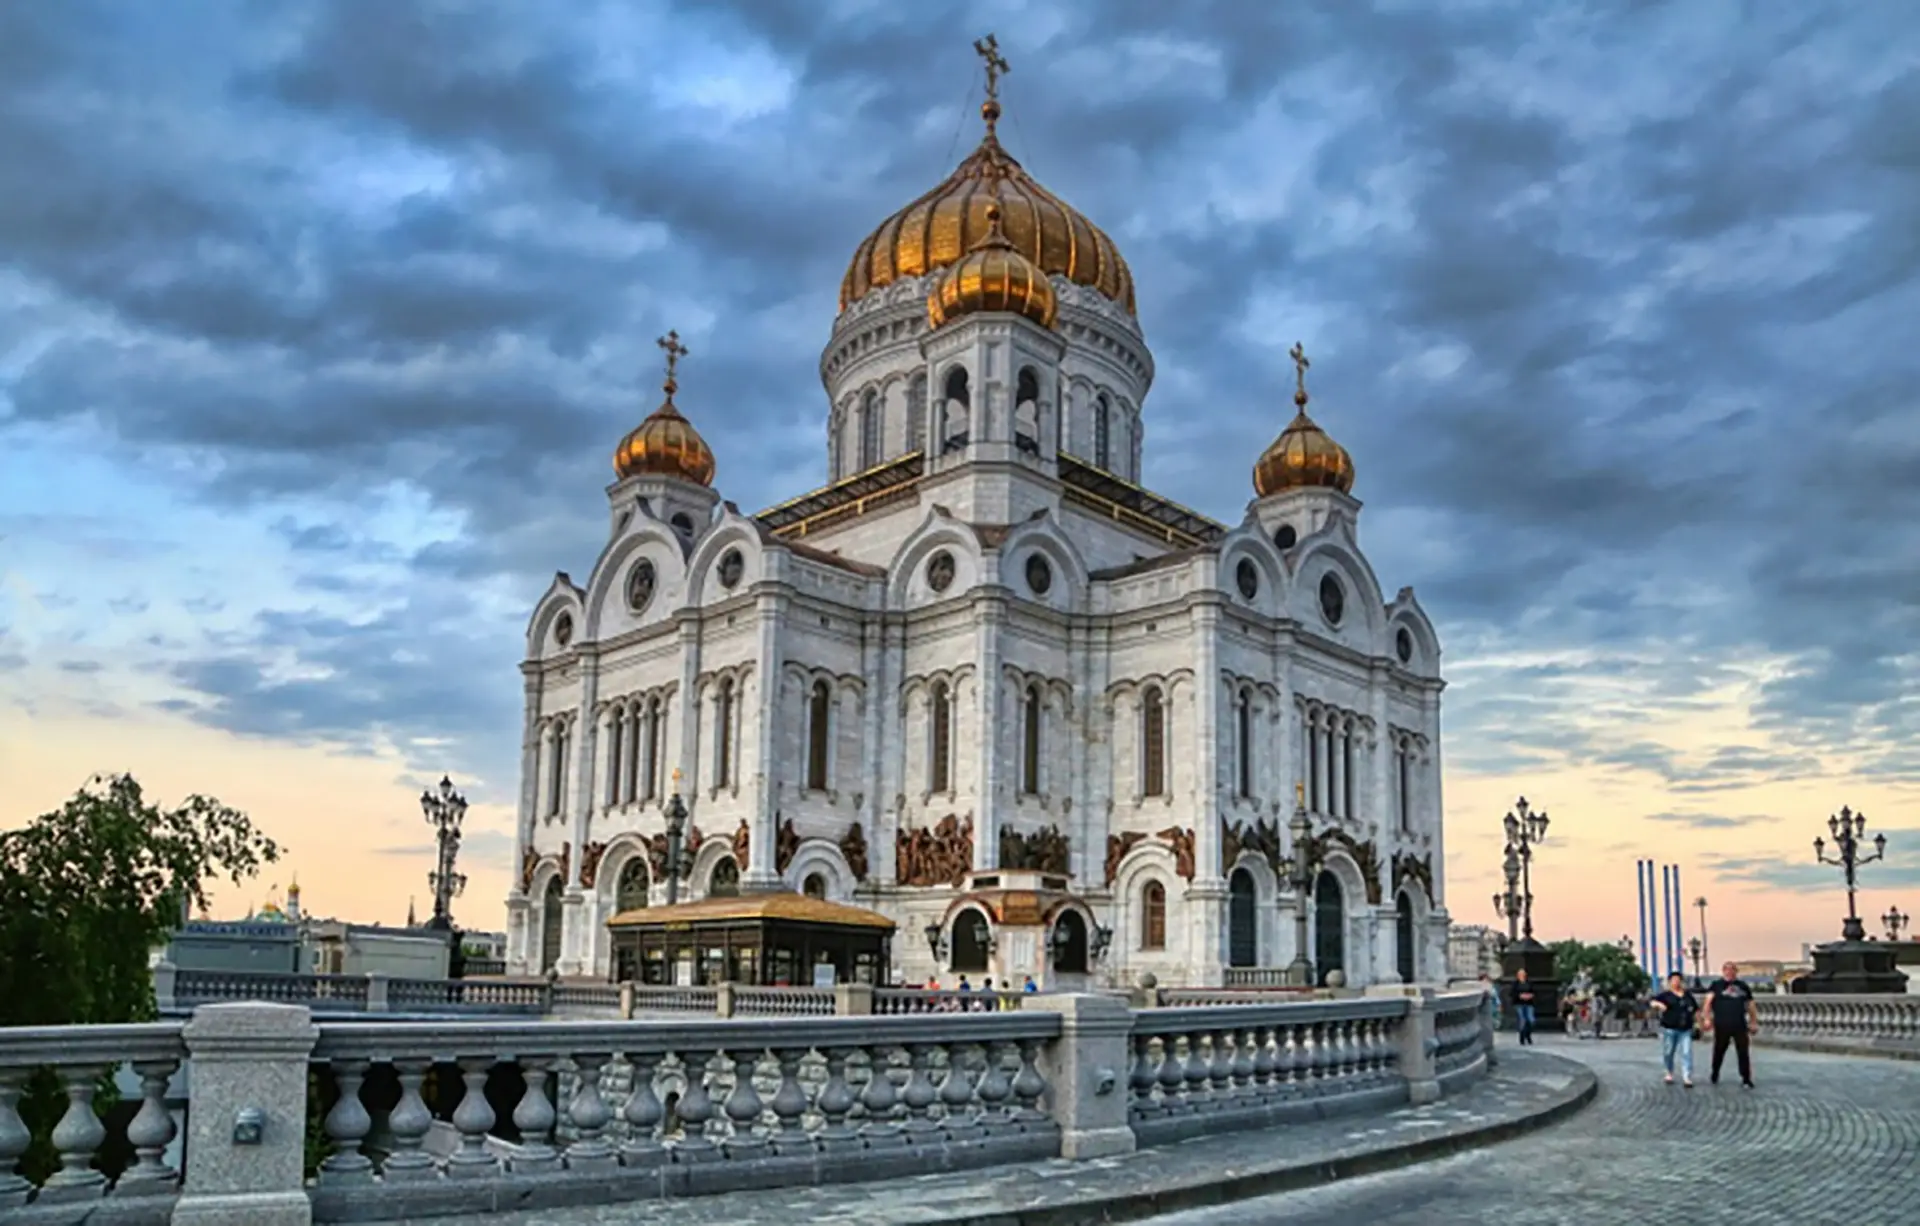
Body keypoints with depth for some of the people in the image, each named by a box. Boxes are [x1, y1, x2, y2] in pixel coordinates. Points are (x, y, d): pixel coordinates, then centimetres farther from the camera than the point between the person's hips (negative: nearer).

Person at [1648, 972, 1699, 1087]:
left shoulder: (1688, 995, 11)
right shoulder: (1666, 995, 1)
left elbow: (1696, 1010, 21)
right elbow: (1652, 1002, -9)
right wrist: (1658, 1004, -30)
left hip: (1685, 1030, 2)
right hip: (1669, 1029, -2)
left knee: (1686, 1053, -8)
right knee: (1668, 1052, 6)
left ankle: (1687, 1078, -9)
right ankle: (1669, 1074, 27)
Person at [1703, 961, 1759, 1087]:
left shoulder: (1743, 987, 14)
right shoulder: (1717, 985, 2)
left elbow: (1750, 1005, 20)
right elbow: (1708, 1001, -6)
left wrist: (1754, 1022, 17)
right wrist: (1708, 1018, -16)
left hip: (1739, 1025, 2)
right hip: (1722, 1025, -2)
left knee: (1743, 1052, -1)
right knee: (1719, 1052, 8)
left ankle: (1746, 1079, 5)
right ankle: (1714, 1076, 25)